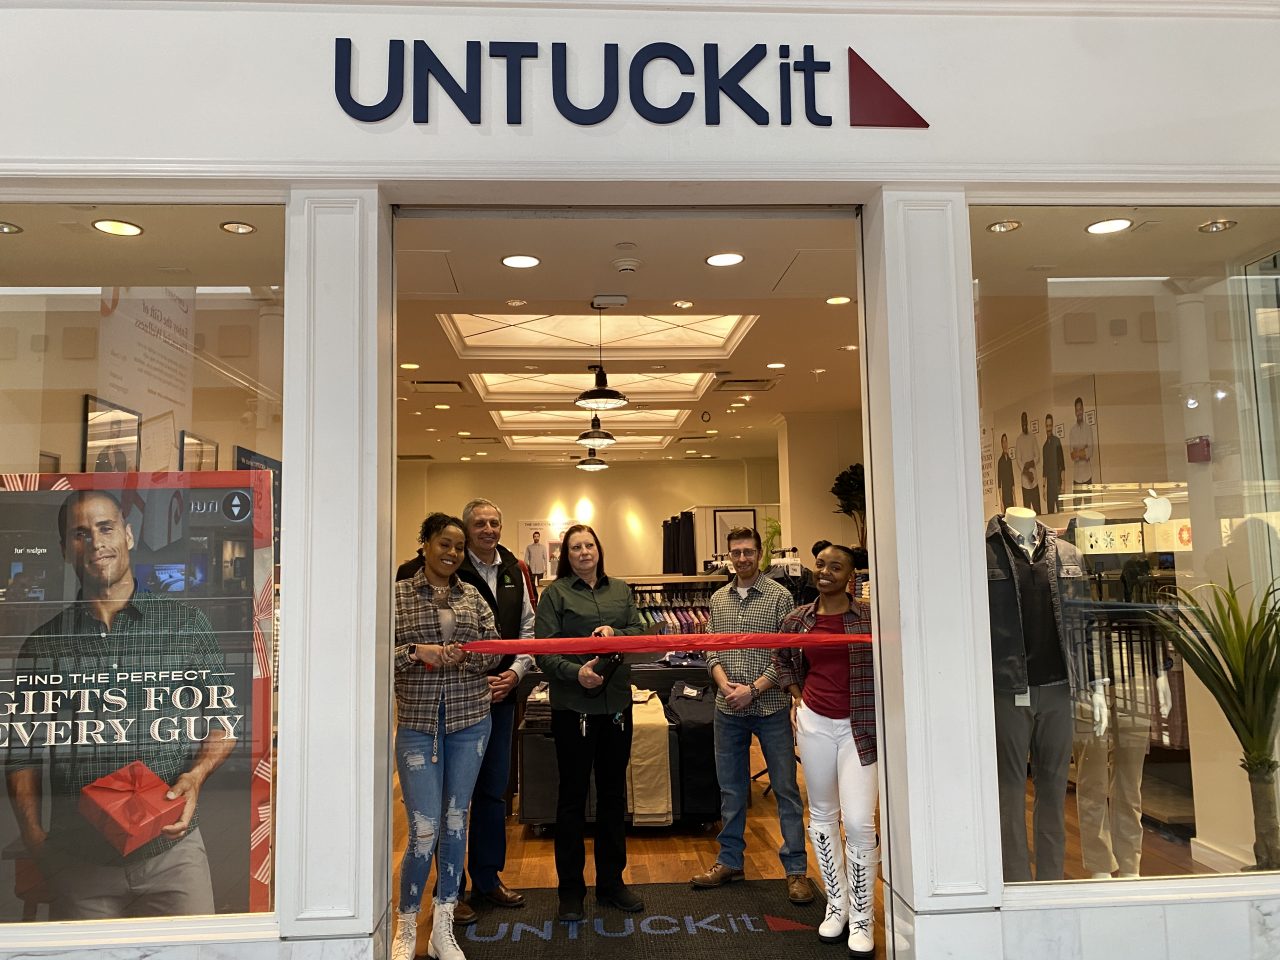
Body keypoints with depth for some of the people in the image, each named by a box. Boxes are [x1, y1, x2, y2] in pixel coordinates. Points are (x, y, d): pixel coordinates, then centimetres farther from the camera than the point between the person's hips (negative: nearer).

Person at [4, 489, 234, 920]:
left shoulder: (186, 624, 3)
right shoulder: (43, 645, 7)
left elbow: (224, 717, 7)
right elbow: (22, 753, 8)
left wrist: (196, 775, -11)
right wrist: (33, 835, -4)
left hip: (171, 848, -1)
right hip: (77, 857, 1)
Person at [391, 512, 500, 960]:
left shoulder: (473, 596, 7)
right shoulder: (397, 594, -1)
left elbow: (494, 651, 5)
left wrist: (465, 657, -14)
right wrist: (416, 652, -20)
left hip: (469, 721, 3)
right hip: (417, 724, -3)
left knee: (455, 821, 10)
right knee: (424, 830, -4)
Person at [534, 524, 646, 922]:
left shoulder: (620, 590, 11)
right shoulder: (554, 593, -3)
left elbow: (640, 632, 6)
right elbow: (544, 650, -10)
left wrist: (616, 633, -14)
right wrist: (575, 672, -25)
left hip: (617, 703, 5)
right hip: (573, 706, -4)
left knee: (614, 792, 14)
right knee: (573, 795, 5)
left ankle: (611, 881, 29)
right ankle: (570, 889, 18)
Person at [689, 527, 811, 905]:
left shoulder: (779, 596, -5)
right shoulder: (718, 599, 9)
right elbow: (712, 650, 9)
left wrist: (754, 689, -15)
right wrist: (724, 683, -10)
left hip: (771, 707, -4)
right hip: (728, 710, 4)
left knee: (785, 788, 2)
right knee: (731, 789, 14)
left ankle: (795, 869, 12)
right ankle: (730, 861, 27)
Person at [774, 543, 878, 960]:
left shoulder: (870, 616, -9)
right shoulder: (797, 619, 2)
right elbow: (782, 660, 19)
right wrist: (796, 697, 7)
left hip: (859, 726, -3)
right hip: (814, 723, 4)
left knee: (859, 822, -7)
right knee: (822, 816, 13)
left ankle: (861, 917, 11)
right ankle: (837, 904, 30)